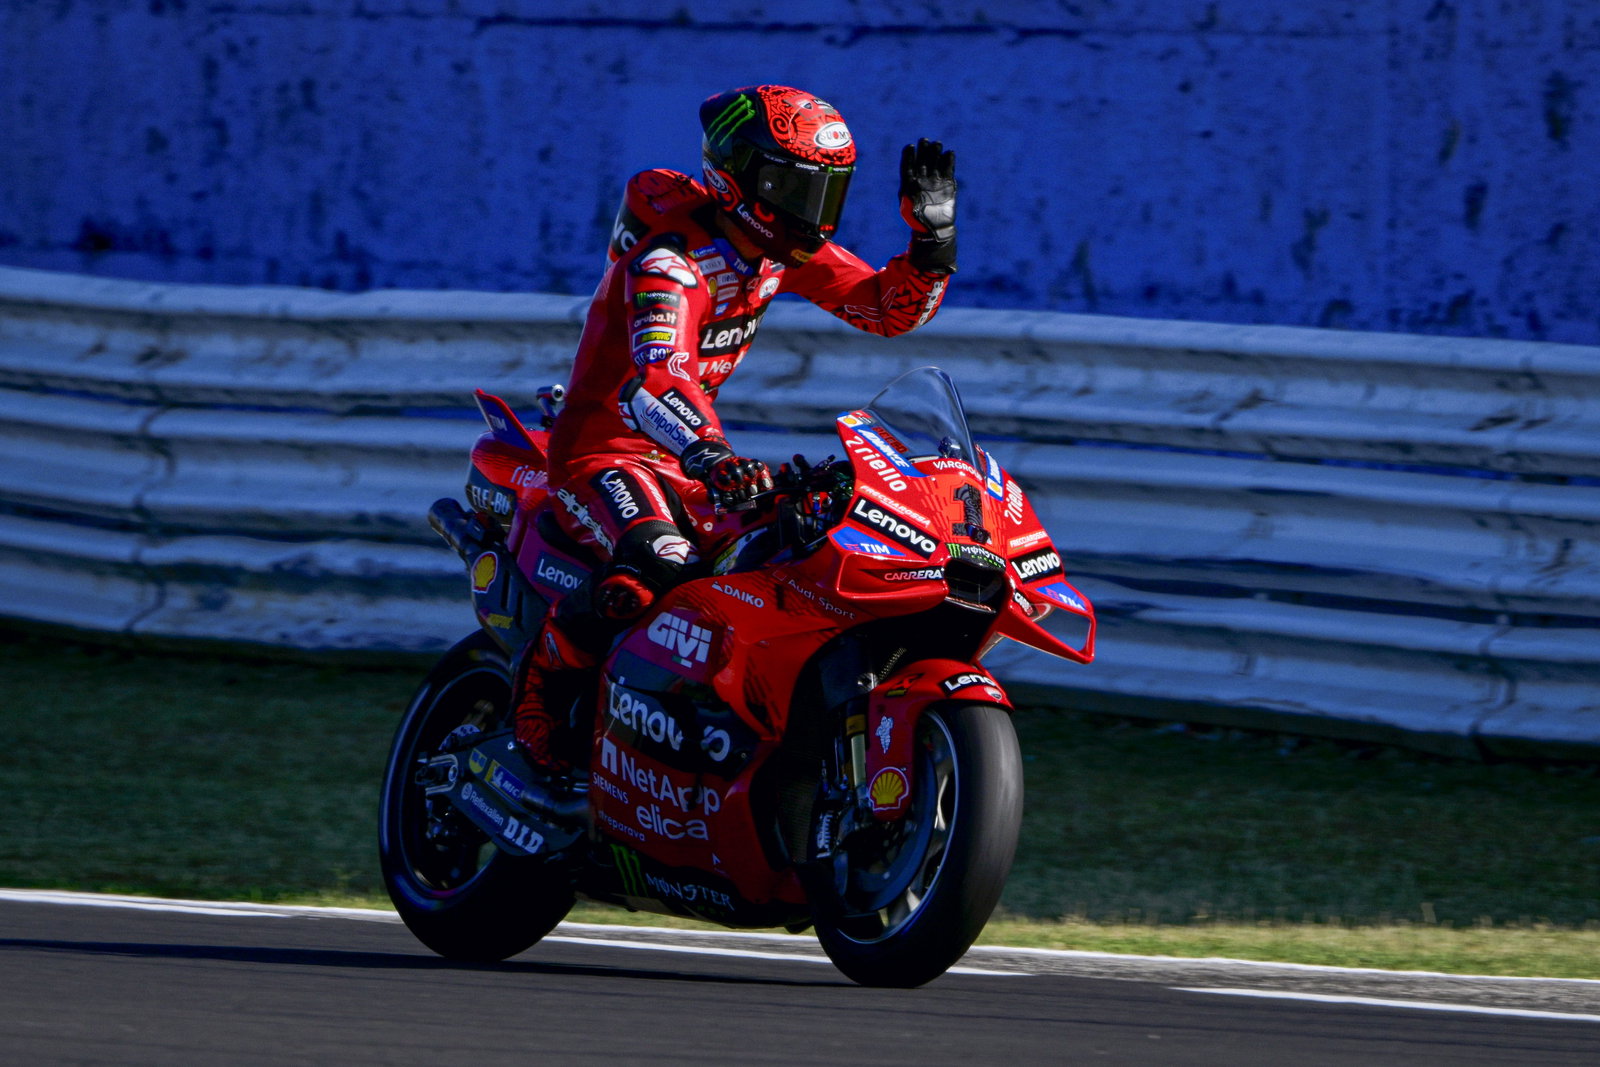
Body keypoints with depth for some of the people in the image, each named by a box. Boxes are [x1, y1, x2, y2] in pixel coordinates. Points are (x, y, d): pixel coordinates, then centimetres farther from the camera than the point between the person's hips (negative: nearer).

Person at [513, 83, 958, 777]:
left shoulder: (783, 243, 0)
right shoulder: (673, 257, -25)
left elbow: (889, 307, 7)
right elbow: (653, 381, -41)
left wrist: (934, 234, -12)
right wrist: (711, 456, -60)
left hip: (688, 450, 9)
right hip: (604, 448, -9)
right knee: (661, 565, -37)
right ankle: (544, 670, -12)